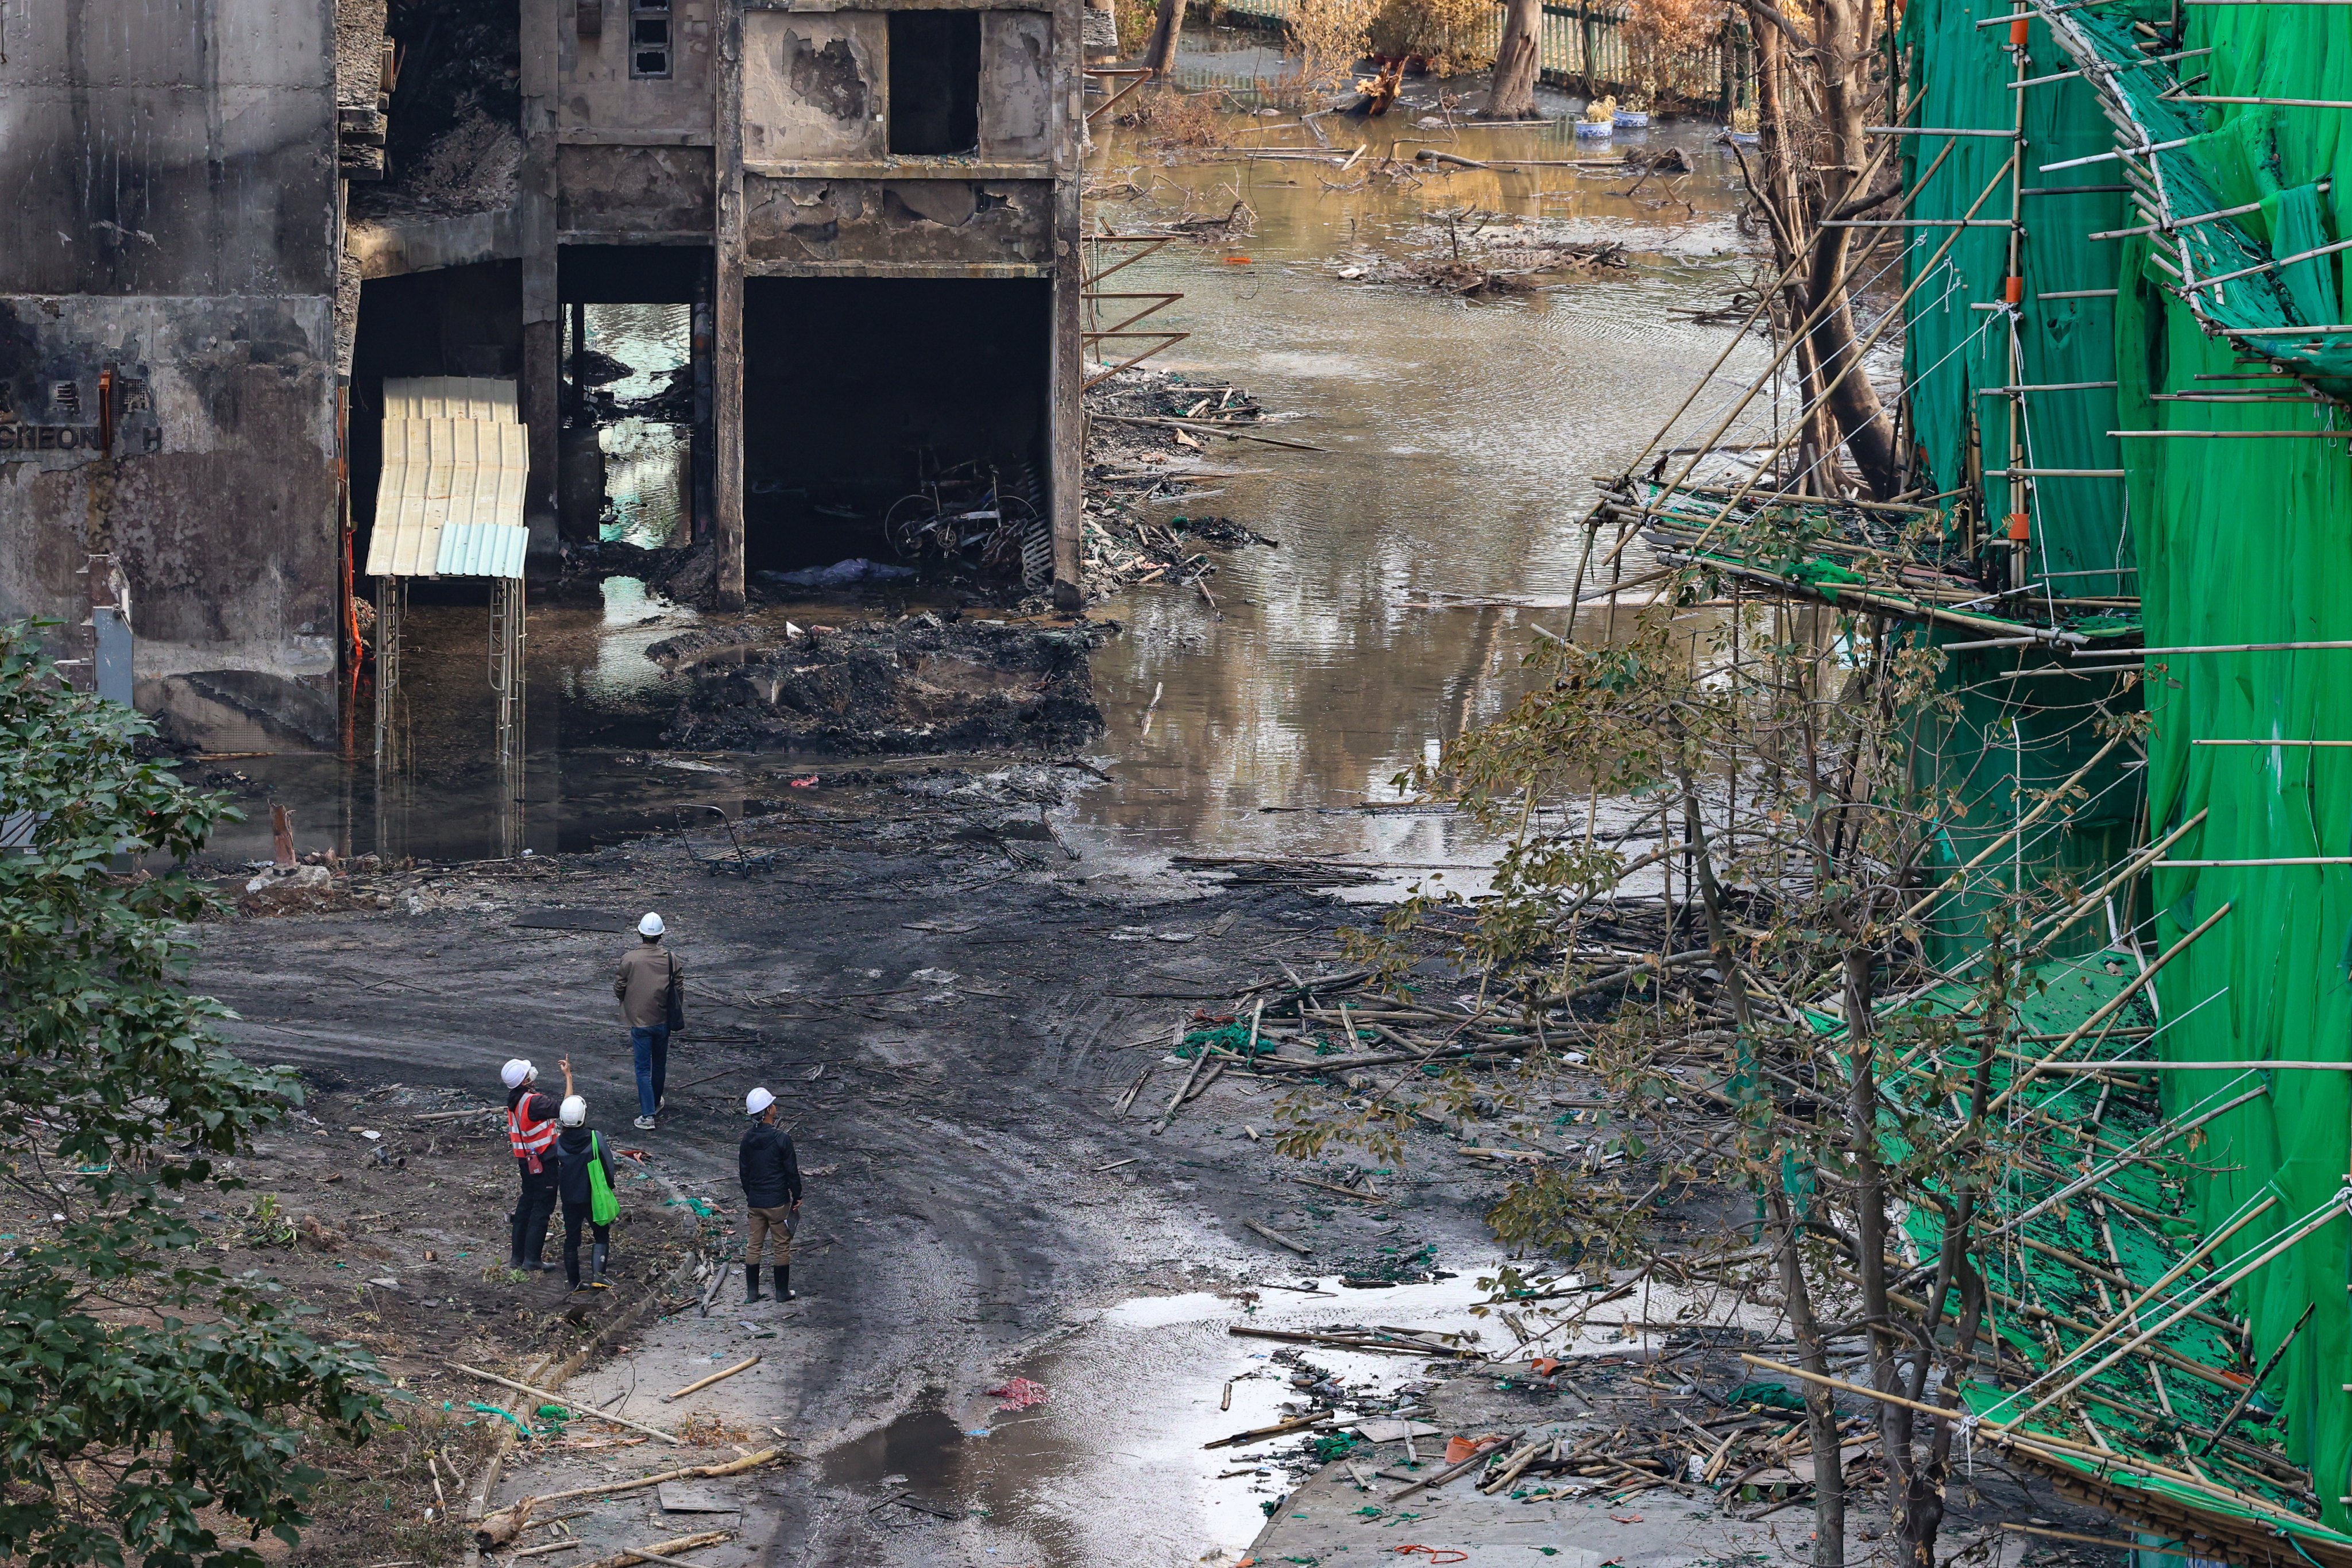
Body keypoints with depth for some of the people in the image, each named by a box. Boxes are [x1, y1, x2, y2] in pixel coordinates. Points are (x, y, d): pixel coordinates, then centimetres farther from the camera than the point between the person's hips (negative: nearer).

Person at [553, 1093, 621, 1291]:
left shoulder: (558, 1143, -12)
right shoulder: (595, 1139, -18)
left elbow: (554, 1175, 1)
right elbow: (609, 1168, -10)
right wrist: (608, 1186, 8)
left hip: (570, 1200, 2)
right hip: (594, 1198, -2)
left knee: (571, 1240, 14)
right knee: (602, 1236, 13)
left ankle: (574, 1282, 19)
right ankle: (597, 1274, -3)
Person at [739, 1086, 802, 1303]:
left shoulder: (748, 1139, 0)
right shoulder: (781, 1139, -17)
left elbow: (743, 1170, 9)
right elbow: (792, 1171, -12)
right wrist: (797, 1197, 0)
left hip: (754, 1202, 5)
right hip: (778, 1202, -5)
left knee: (753, 1246, 12)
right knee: (783, 1246, 8)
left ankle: (751, 1293, 15)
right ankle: (783, 1292, 15)